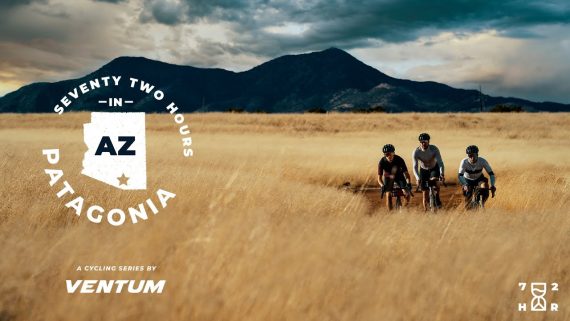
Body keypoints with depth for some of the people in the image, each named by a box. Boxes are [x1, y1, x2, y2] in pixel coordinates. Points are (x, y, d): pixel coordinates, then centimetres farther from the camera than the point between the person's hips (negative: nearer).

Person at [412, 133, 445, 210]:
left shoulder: (434, 149, -26)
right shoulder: (416, 152, -25)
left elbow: (440, 162, -31)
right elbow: (415, 167, -27)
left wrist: (441, 174, -47)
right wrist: (418, 178, -43)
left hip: (434, 168, -1)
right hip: (423, 170, 1)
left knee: (434, 180, -33)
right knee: (425, 192, -4)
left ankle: (437, 197, -9)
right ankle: (425, 210, 9)